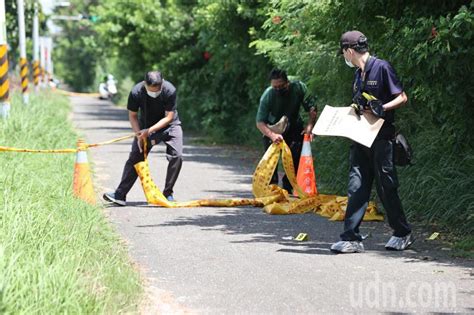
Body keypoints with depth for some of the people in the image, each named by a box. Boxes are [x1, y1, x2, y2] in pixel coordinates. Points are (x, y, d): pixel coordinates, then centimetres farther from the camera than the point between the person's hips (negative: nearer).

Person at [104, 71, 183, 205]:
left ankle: (167, 194, -5)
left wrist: (149, 131, -31)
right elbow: (132, 115, -9)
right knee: (135, 157, -9)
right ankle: (120, 194, -10)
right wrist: (138, 134, -23)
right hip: (146, 127, 1)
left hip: (169, 125, -1)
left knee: (176, 156, -18)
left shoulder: (170, 91, -28)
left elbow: (169, 117, -23)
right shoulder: (136, 92, -23)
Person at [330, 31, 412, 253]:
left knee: (386, 188, 0)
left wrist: (382, 109, -20)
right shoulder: (359, 74, 16)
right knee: (356, 188, 0)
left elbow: (402, 97, -9)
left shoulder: (381, 68, -8)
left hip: (381, 137, -7)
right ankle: (351, 238, -2)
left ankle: (403, 234, 15)